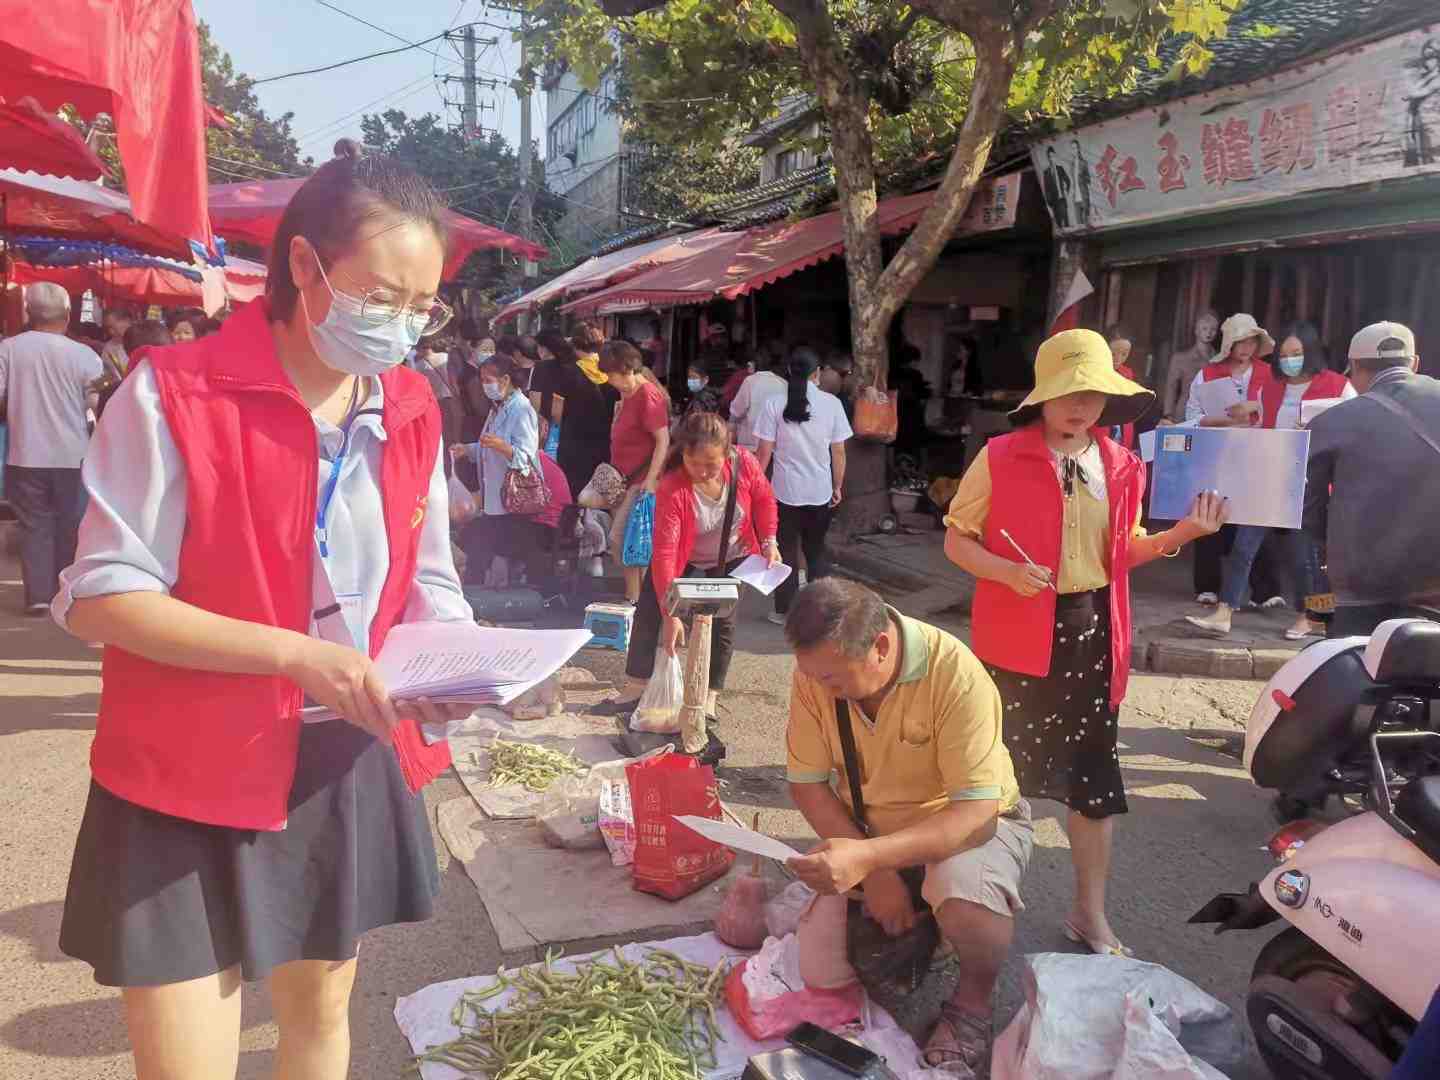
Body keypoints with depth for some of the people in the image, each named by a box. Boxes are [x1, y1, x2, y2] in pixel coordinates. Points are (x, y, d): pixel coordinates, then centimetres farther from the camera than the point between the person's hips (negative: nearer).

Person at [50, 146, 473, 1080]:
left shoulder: (411, 413, 2)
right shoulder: (174, 395, -15)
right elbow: (101, 597, -15)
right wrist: (296, 654, -25)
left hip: (347, 770, 5)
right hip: (191, 779, -4)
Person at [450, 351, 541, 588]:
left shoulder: (521, 409, -14)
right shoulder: (498, 408, 16)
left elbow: (525, 455, -22)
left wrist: (502, 446, -39)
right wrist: (467, 450, 14)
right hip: (495, 496, 9)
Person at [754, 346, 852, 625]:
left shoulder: (774, 404, -7)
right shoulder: (831, 403, -5)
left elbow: (765, 452, -6)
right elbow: (839, 452, -1)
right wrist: (838, 487, 10)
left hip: (785, 489, -1)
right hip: (821, 490, 1)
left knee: (786, 550, 12)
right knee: (817, 549, 16)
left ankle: (785, 610, 17)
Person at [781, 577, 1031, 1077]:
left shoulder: (956, 675, -31)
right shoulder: (816, 670, -18)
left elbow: (977, 812, -31)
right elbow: (807, 784, -9)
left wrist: (869, 857, -45)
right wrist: (875, 873, -20)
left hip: (969, 820, -4)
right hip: (865, 826, 5)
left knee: (966, 908, -36)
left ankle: (973, 1003, -2)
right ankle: (909, 931, 25)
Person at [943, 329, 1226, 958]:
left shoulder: (1122, 467, 6)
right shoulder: (1001, 458, -7)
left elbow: (1123, 552, 16)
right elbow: (956, 541, -3)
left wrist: (1182, 533, 0)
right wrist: (1007, 571, -20)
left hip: (1092, 634, 4)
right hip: (1017, 634, -4)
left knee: (1095, 781, 11)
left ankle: (1090, 914, 27)